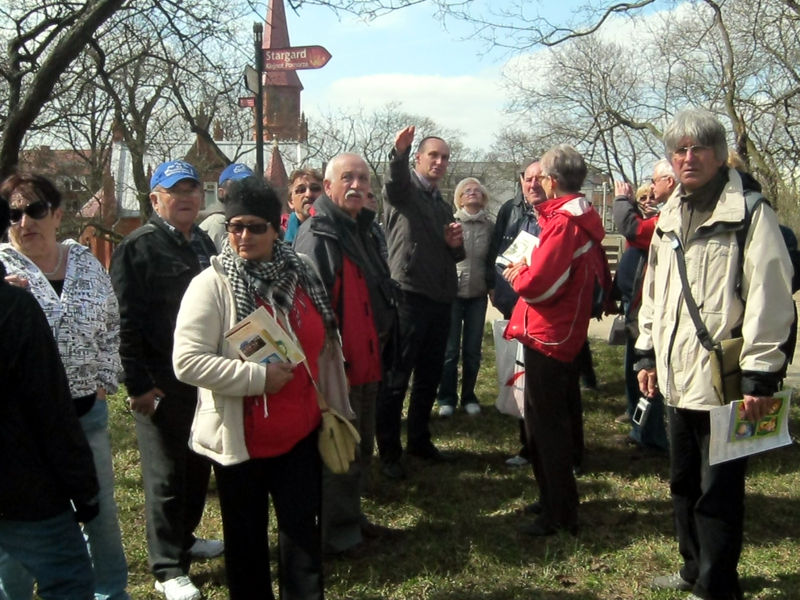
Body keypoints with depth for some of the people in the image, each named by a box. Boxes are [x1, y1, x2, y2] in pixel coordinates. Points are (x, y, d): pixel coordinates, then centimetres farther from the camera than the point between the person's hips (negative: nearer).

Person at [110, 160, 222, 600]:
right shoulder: (138, 248, -10)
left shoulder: (203, 243, 12)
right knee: (166, 474, 2)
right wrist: (138, 384, -17)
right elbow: (126, 322, -14)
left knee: (199, 466, 16)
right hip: (161, 383, -7)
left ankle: (183, 537, 35)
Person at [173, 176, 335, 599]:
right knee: (247, 536, 14)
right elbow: (187, 362, -21)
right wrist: (258, 376, -24)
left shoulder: (299, 275, 2)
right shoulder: (211, 284, -13)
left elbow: (319, 345, 14)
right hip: (240, 438, -3)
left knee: (303, 530, 11)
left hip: (301, 432, 4)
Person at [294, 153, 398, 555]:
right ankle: (334, 533, 16)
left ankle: (350, 517, 35)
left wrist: (382, 335, 21)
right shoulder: (318, 235, -16)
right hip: (336, 365, -10)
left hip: (366, 361, 10)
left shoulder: (363, 231, 15)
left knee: (361, 446, 20)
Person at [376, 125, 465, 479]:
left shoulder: (443, 205, 21)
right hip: (409, 295, -7)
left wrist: (456, 244, 1)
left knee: (429, 377, 15)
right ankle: (389, 452, 4)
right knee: (396, 378, -4)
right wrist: (398, 153, -48)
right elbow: (395, 180, -26)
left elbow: (456, 255, 25)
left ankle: (419, 440, 28)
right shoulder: (405, 189, 0)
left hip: (440, 299, 8)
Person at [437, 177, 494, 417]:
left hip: (478, 294, 2)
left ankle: (468, 396, 19)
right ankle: (447, 397, 11)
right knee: (450, 348, 1)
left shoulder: (489, 226, 4)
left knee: (473, 349, 7)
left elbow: (492, 260, 10)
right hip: (452, 292, -2)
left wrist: (492, 286, 7)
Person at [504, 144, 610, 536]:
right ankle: (564, 501, 33)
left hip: (546, 335, -10)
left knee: (545, 427, -1)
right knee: (564, 419, 19)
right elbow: (600, 279, 18)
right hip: (570, 332, 10)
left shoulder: (561, 223, -19)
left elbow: (537, 284, -26)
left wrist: (518, 273, -4)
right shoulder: (587, 222, 9)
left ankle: (557, 515, 7)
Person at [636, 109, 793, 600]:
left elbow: (769, 299, -16)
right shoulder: (670, 217, 13)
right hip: (679, 377, 8)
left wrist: (759, 375, -18)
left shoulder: (749, 212, -11)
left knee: (718, 493, 2)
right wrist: (648, 354, 18)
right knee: (684, 484, 19)